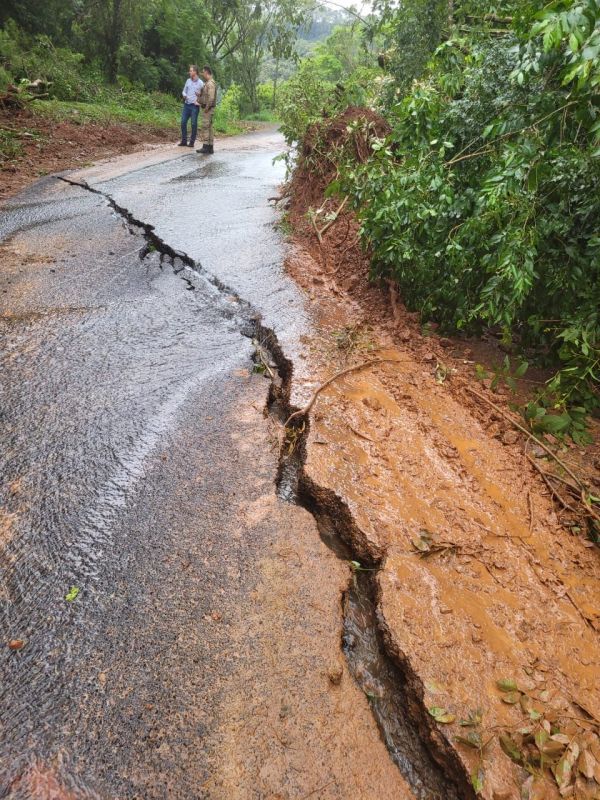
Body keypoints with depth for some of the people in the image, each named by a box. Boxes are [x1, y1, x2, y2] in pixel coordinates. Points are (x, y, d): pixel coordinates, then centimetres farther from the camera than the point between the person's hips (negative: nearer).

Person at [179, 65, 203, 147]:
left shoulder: (200, 83, -3)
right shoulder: (188, 81, 12)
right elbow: (184, 91, 17)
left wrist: (199, 100, -17)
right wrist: (184, 95, -3)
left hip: (194, 106, -5)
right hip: (186, 104, 5)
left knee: (194, 124, -1)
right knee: (183, 122, 2)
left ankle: (192, 142, 5)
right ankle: (184, 141, 9)